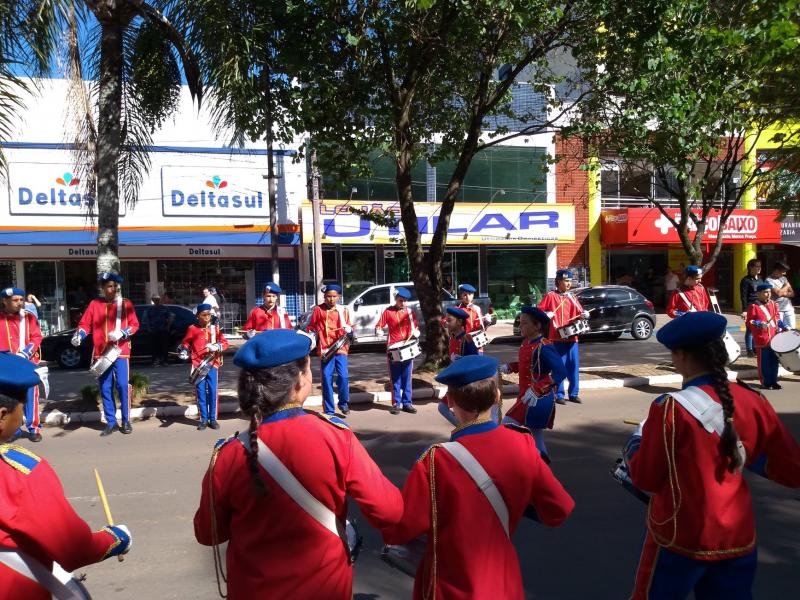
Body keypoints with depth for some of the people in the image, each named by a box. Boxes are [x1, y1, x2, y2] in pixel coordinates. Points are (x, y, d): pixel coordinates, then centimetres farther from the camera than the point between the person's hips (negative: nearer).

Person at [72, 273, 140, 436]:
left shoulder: (126, 304, 4)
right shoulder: (94, 304, 7)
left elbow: (134, 325, 0)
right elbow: (85, 323, 6)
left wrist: (121, 333, -17)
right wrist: (79, 335, -13)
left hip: (121, 351, -2)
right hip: (101, 352, 2)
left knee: (123, 386, -7)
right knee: (105, 388, 5)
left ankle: (126, 421, 5)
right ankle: (111, 422, 14)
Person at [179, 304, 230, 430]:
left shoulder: (215, 328, 5)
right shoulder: (192, 329, 3)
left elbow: (225, 343, 3)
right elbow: (185, 343, 16)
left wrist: (216, 347, -16)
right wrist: (183, 351, -2)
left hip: (212, 364, 1)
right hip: (198, 365, 0)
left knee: (213, 392, 0)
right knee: (200, 392, 3)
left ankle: (213, 419, 10)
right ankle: (203, 419, 12)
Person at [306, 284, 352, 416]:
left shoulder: (343, 311, 9)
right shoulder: (318, 309, 4)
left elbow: (349, 327, 14)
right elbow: (311, 327, 13)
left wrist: (349, 330, -6)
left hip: (340, 348, 1)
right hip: (325, 349, -1)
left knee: (343, 376, -9)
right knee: (326, 379, 0)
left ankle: (344, 403, 16)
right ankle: (329, 411, 9)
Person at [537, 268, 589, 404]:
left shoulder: (572, 297, 13)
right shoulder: (550, 296, -1)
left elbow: (579, 313, 12)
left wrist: (584, 314, -9)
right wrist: (546, 314, -20)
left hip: (572, 337, 5)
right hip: (557, 337, -5)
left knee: (574, 366, 6)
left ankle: (573, 394, 16)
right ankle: (559, 395, 6)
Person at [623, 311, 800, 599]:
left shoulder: (671, 408, -20)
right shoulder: (753, 402, -6)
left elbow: (645, 479, -10)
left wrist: (635, 442, 6)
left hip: (680, 540, -4)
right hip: (739, 539, 4)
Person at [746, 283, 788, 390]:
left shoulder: (773, 304, 10)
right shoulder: (753, 307, -8)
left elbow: (777, 318, 17)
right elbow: (749, 322, -8)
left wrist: (784, 327, 4)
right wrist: (760, 324, -22)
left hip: (774, 338, 6)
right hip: (761, 339, -6)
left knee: (774, 361, 12)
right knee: (764, 362, 1)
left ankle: (773, 381, 22)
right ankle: (766, 382, 11)